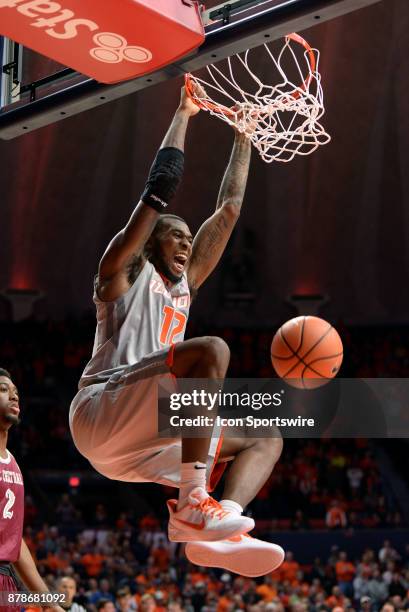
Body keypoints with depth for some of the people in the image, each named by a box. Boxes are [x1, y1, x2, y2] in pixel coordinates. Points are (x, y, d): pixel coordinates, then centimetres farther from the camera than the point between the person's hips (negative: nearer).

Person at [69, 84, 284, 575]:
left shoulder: (184, 285, 27)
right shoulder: (125, 270, 8)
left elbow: (228, 210, 27)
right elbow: (162, 185, -2)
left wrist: (243, 137, 28)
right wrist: (183, 114, 6)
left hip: (141, 442, 8)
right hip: (99, 413, -8)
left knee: (265, 441, 3)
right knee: (211, 350, -26)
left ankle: (218, 530, -28)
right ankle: (193, 505, -33)